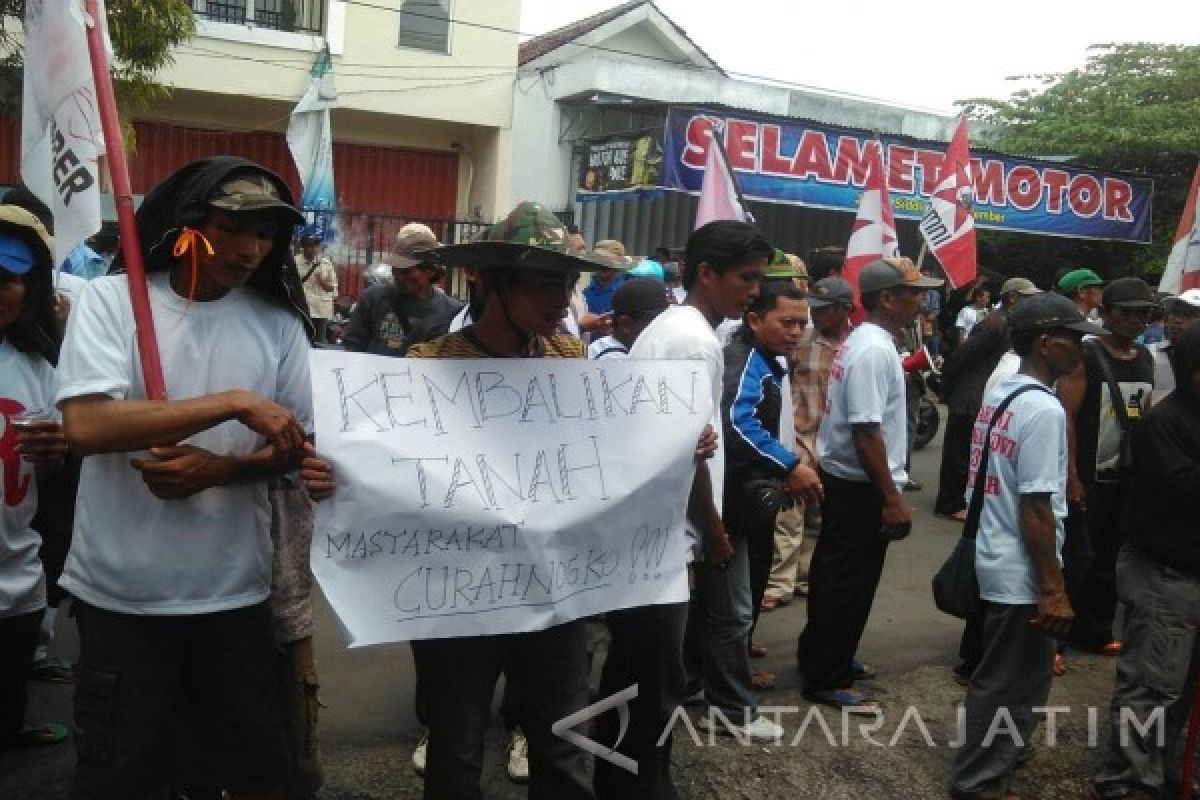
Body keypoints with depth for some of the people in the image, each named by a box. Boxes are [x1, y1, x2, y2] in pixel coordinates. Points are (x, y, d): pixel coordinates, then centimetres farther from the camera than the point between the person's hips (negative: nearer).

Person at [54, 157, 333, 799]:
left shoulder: (279, 321, 1)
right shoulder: (111, 299, -6)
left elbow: (298, 446, 4)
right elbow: (84, 425, -19)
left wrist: (218, 469, -15)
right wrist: (234, 402, -23)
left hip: (235, 590, 2)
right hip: (122, 591, -2)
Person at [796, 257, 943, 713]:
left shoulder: (862, 341, 10)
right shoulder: (875, 350, -21)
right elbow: (866, 433, -26)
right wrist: (892, 498, -22)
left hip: (840, 477, 10)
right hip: (859, 485, -10)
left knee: (834, 574, 20)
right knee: (850, 584, 1)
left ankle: (818, 657, 35)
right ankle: (828, 679, 13)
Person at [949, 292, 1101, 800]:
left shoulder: (1000, 395, 7)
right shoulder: (1043, 409, -21)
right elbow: (1035, 509, -23)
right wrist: (1054, 588, -18)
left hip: (997, 560, 9)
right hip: (1022, 572, -9)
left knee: (1000, 675, 24)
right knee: (1009, 683, 6)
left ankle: (997, 754, 41)